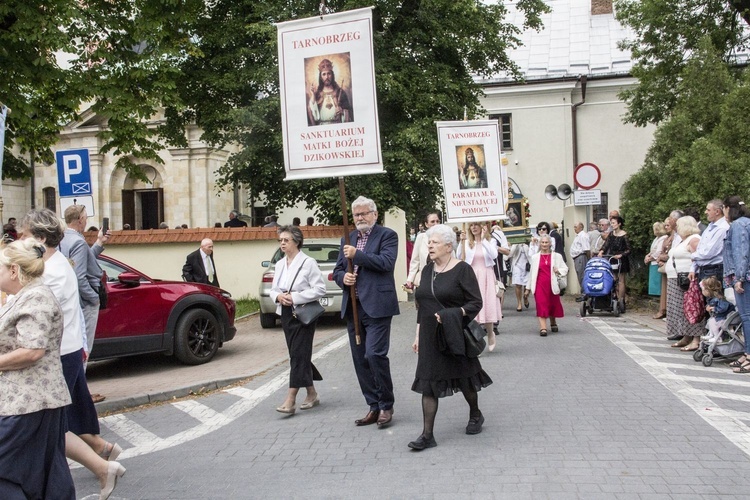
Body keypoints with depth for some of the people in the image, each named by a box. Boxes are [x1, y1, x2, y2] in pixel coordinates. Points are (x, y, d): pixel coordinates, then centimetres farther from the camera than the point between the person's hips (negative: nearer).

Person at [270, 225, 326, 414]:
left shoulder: (308, 263, -10)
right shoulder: (280, 264, 11)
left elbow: (320, 289, -14)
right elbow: (273, 289, 16)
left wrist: (295, 297, -18)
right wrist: (278, 296, -8)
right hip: (286, 314, 7)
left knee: (298, 355, -8)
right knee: (299, 356, 12)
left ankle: (290, 400, -10)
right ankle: (312, 394, 24)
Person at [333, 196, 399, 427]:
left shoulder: (387, 235, 0)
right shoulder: (348, 239, 18)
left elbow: (386, 262, -16)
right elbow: (337, 270, 18)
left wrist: (357, 254, -16)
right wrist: (343, 277, -4)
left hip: (376, 306, -7)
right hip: (353, 307, 7)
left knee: (375, 354, -14)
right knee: (360, 359, 8)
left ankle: (386, 405, 3)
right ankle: (373, 406, 18)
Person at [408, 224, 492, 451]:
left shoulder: (462, 270, -9)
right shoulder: (427, 271, 9)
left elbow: (476, 303, -11)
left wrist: (453, 314, -25)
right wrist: (418, 334, 14)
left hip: (455, 336, -5)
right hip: (430, 337, 5)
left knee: (465, 379, 12)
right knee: (428, 384, -1)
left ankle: (475, 415, 39)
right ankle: (427, 435, 1)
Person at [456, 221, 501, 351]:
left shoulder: (491, 241, 4)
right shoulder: (467, 243, 8)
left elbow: (494, 255, -15)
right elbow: (459, 257, -6)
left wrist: (483, 239, -18)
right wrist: (462, 242, -16)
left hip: (486, 277, -1)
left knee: (488, 306, -2)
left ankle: (490, 334, 26)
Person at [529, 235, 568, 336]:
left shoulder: (556, 256, 5)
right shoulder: (535, 257, 8)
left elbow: (565, 269, 8)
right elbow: (532, 272, 12)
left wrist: (558, 271, -13)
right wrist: (529, 286, 12)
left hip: (552, 284, 1)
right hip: (540, 285, 0)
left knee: (553, 304, 12)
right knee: (541, 305, -11)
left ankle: (553, 323, 38)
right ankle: (543, 328, -15)